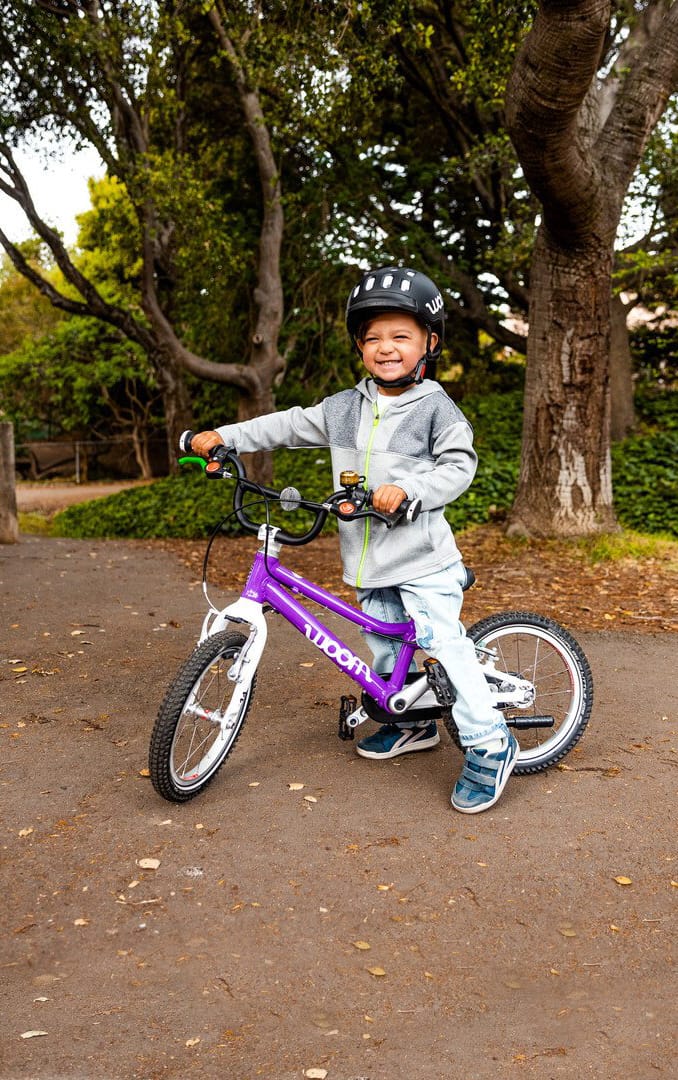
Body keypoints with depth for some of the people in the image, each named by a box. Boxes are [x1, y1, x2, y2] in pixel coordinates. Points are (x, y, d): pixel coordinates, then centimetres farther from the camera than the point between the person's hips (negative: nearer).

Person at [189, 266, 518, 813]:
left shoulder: (435, 407, -7)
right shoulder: (345, 407, 9)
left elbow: (460, 465, -14)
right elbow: (290, 425, 14)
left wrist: (406, 488, -28)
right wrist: (223, 435, 9)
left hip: (422, 558, -6)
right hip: (371, 563, 7)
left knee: (445, 643, -13)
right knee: (384, 646, 17)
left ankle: (489, 745, -2)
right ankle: (413, 725, 38)